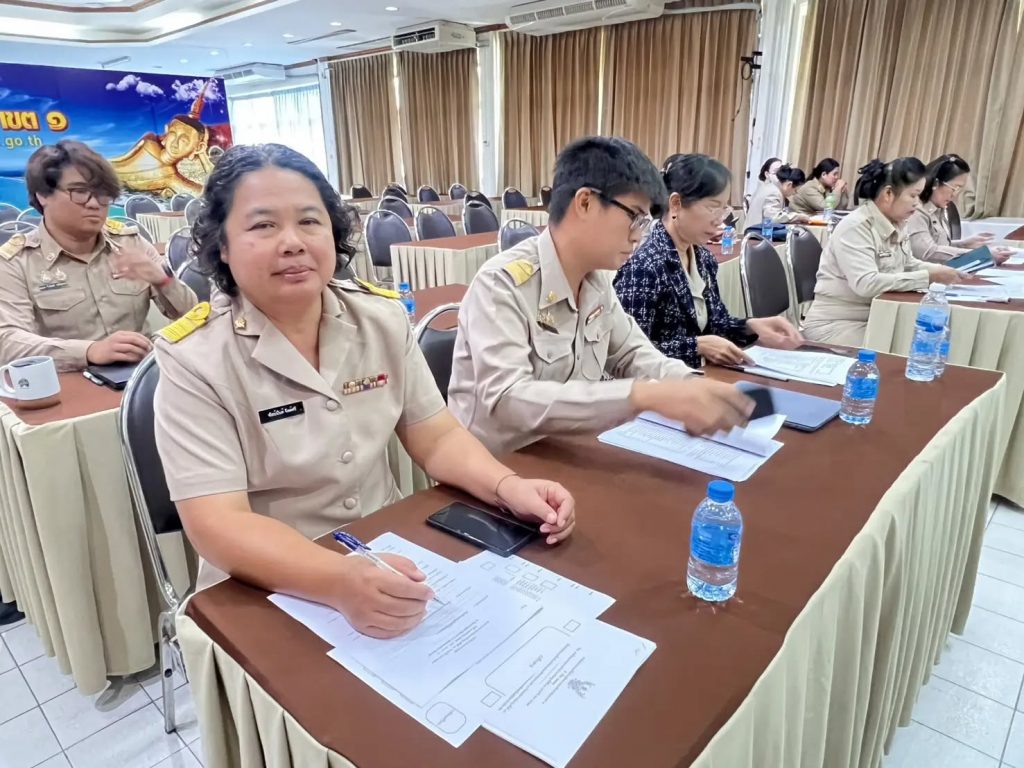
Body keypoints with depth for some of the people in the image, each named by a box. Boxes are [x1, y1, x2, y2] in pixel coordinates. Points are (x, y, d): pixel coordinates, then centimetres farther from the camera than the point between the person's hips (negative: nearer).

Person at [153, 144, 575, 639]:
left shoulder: (384, 319, -2)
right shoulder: (193, 359, -14)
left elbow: (437, 438, 1)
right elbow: (217, 524, -20)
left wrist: (510, 487, -17)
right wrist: (341, 581, -36)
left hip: (389, 566, 4)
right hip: (267, 594, -3)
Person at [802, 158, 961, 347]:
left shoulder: (895, 225, 5)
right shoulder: (855, 227, -20)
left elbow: (908, 265, 20)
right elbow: (865, 284, -31)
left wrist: (940, 270, 0)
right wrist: (929, 276, -26)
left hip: (875, 317, 9)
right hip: (836, 324, -8)